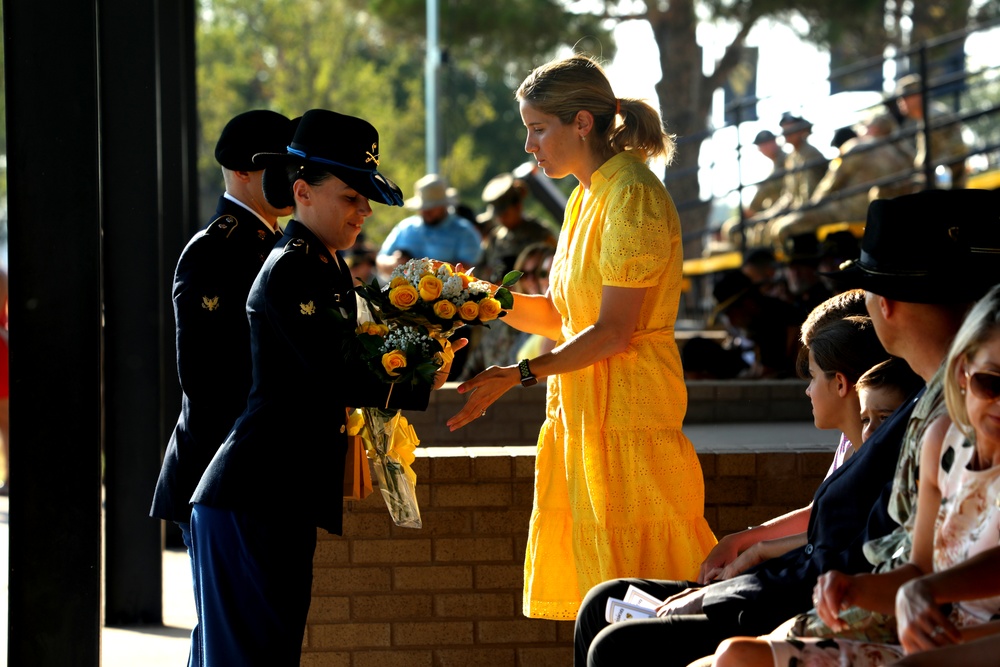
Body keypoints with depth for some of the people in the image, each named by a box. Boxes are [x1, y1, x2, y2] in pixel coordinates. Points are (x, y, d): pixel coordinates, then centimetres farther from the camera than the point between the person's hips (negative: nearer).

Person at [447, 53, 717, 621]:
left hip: (628, 419, -9)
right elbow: (558, 315, 15)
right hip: (585, 414, 9)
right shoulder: (589, 197, 15)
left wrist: (520, 374, -21)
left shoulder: (633, 200, -15)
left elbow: (612, 331, -19)